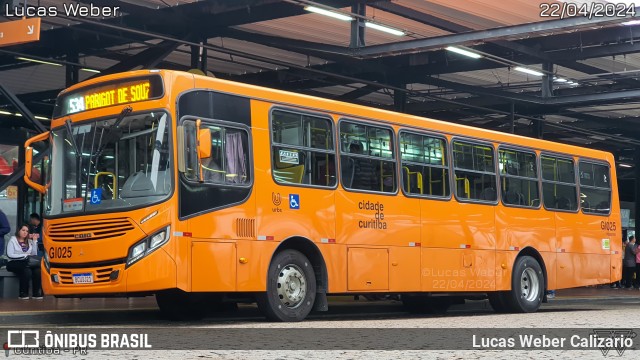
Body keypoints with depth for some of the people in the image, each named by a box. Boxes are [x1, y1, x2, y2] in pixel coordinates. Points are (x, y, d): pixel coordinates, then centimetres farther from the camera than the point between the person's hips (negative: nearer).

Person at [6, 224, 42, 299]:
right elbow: (10, 255, -9)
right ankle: (23, 294, -28)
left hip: (27, 263, 4)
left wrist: (34, 241, 4)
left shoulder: (29, 241, 19)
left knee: (37, 270, -28)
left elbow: (34, 254, 7)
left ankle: (37, 293, -23)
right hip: (15, 263, -4)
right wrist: (25, 255, -13)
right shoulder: (13, 240, 5)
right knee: (27, 271, -35)